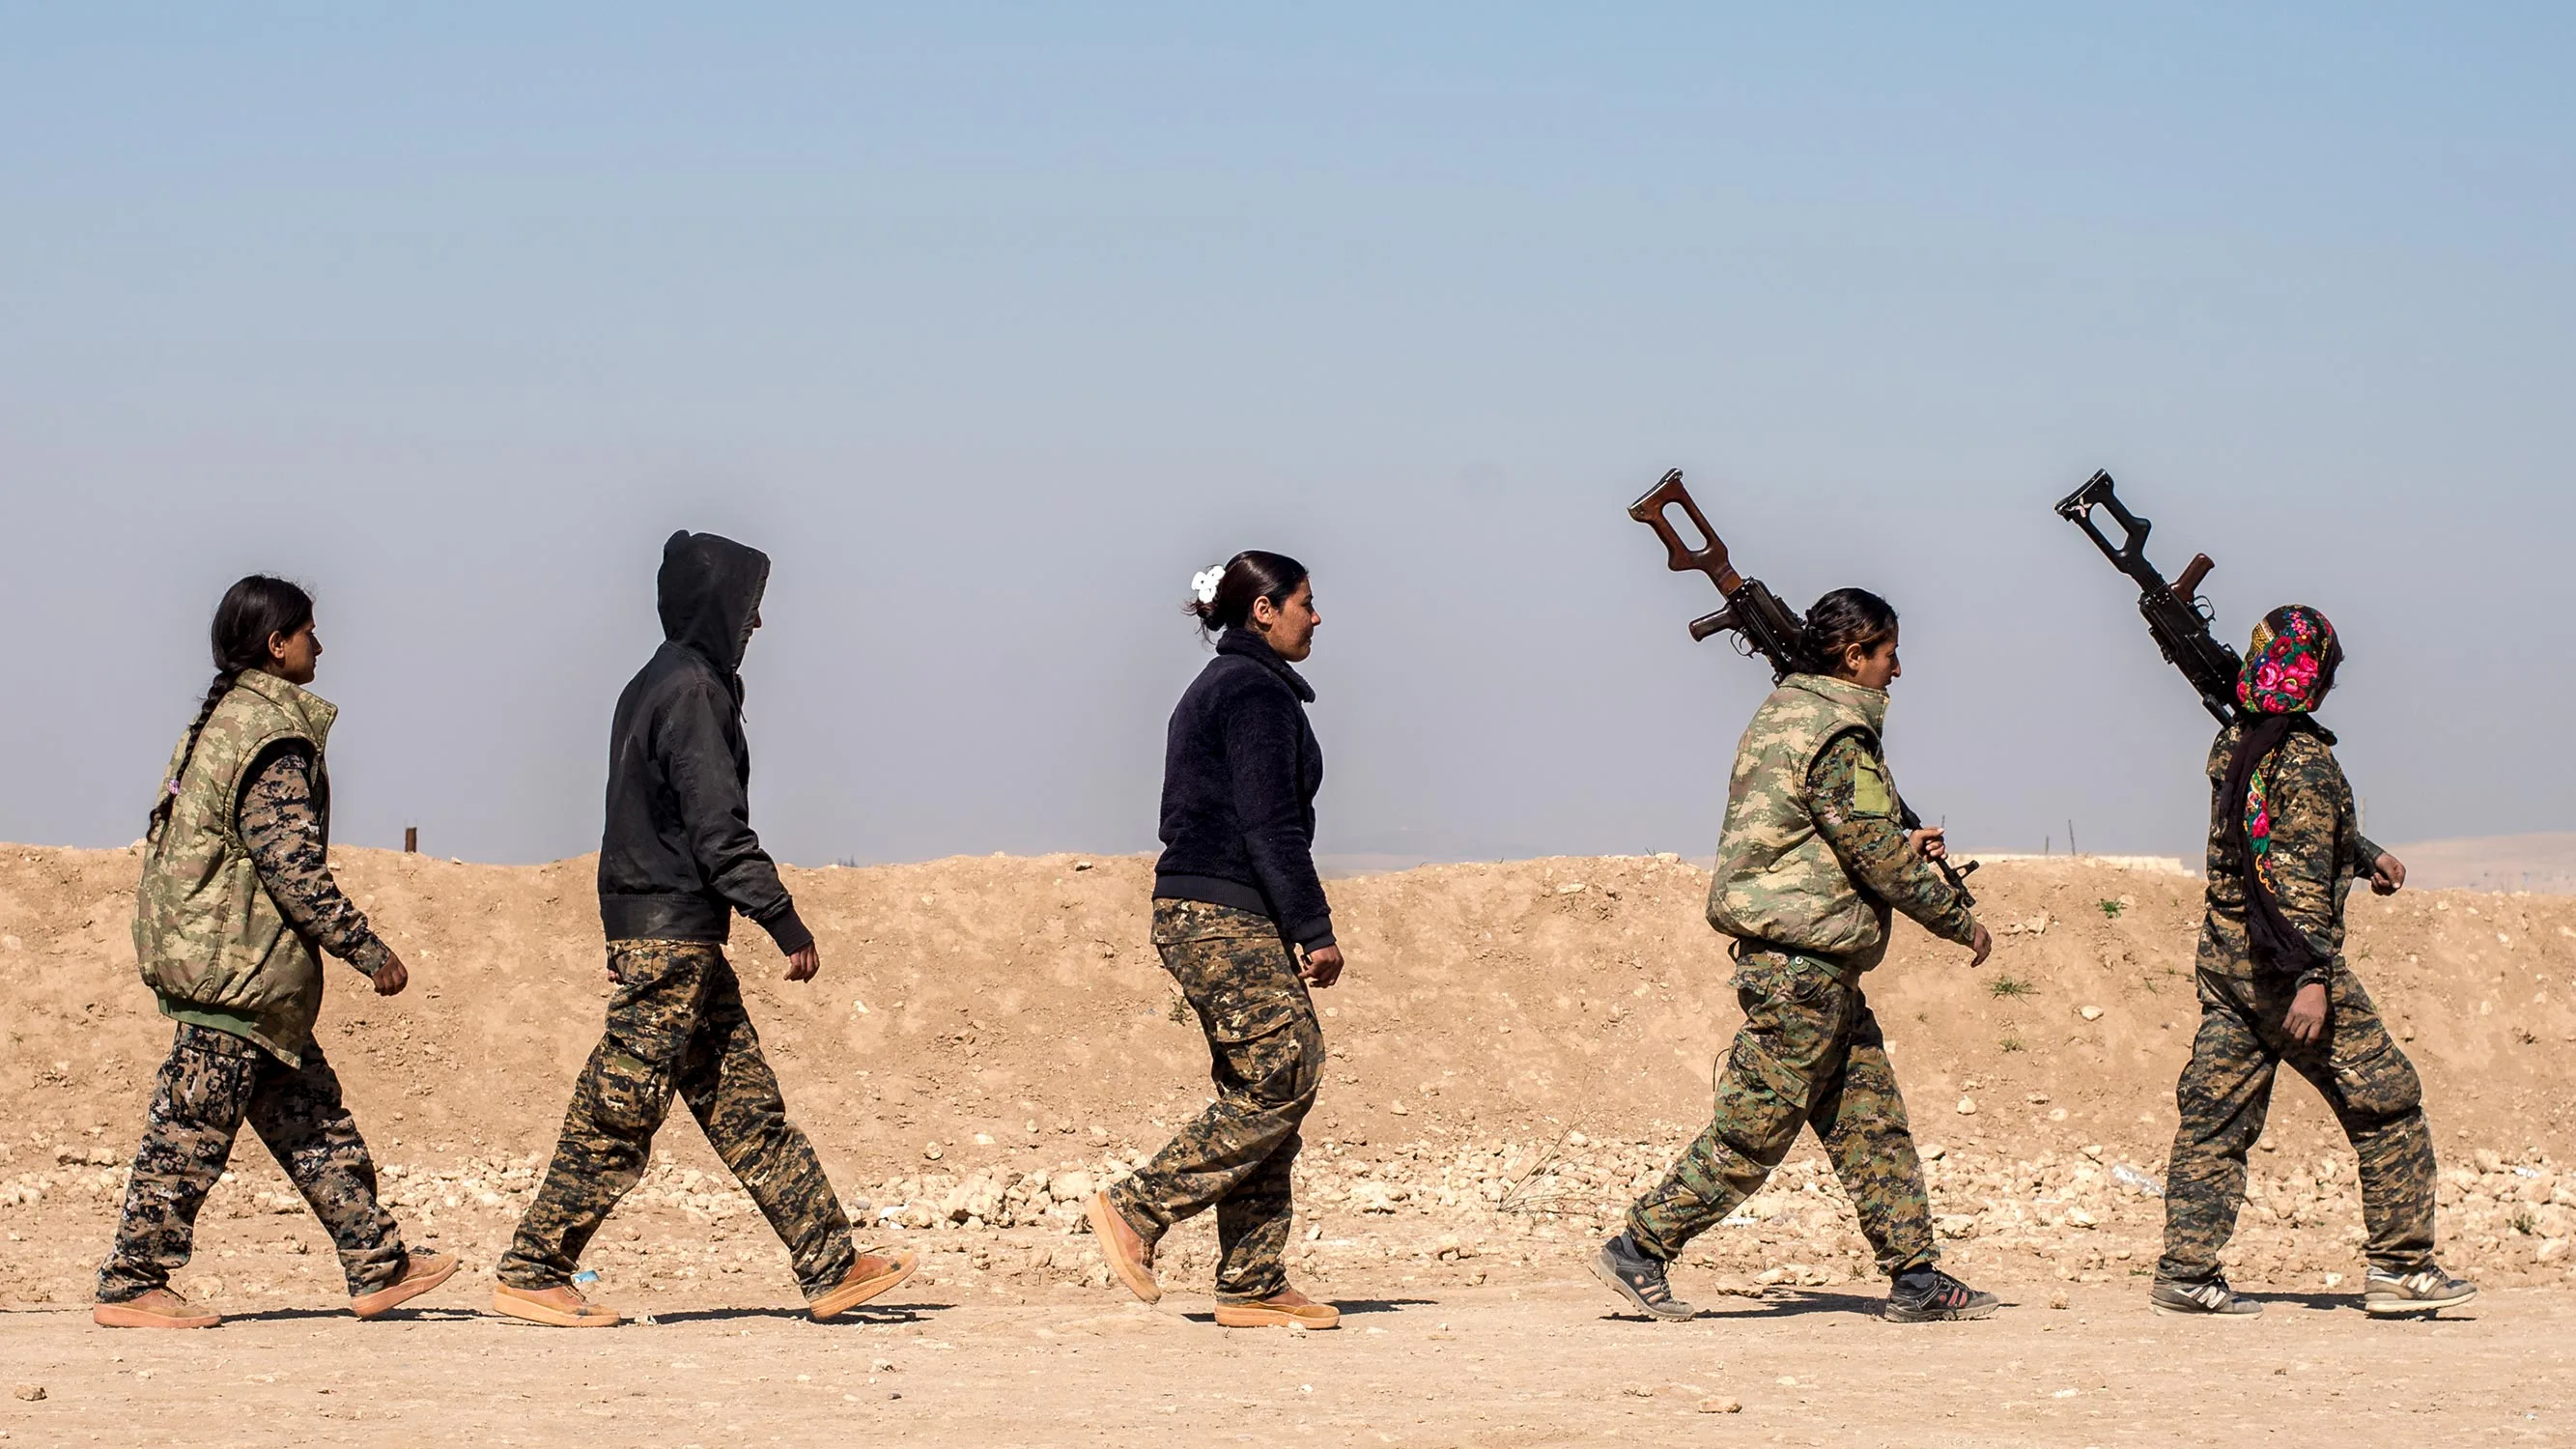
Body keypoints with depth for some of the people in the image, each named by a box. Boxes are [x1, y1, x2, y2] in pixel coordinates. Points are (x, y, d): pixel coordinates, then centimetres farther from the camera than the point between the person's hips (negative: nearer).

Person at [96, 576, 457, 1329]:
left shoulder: (222, 719, 15)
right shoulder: (273, 734, -16)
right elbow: (290, 863, -20)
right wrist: (366, 948, -14)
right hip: (235, 963, -10)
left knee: (311, 1118, 12)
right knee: (191, 1130, -5)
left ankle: (378, 1266, 16)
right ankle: (129, 1287, -1)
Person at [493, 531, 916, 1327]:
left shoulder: (656, 687, 16)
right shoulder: (690, 691, -14)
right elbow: (719, 830, -19)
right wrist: (787, 924, -16)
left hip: (676, 935, 10)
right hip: (671, 933, -10)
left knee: (749, 1108, 9)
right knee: (619, 1113, -6)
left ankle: (831, 1268, 11)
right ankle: (530, 1272, -1)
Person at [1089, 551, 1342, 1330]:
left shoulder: (1219, 687, 21)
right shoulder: (1256, 691, -10)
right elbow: (1270, 826, -16)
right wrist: (1315, 932, -14)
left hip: (1203, 916, 10)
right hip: (1227, 916, -10)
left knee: (1261, 1093, 8)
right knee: (1279, 1084, -11)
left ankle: (1252, 1286, 6)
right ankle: (1135, 1210, -9)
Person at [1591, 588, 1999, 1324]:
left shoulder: (1787, 712, 14)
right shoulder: (1834, 737, -17)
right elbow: (1881, 861, -16)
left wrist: (1902, 848, 11)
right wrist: (1960, 921, -3)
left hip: (1816, 965, 10)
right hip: (1799, 965, -10)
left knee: (1872, 1123, 10)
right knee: (1754, 1131, -4)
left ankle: (1917, 1277, 11)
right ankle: (1638, 1251, 2)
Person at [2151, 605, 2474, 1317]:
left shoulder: (2231, 745, 10)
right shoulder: (2306, 760, -16)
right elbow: (2302, 877, -21)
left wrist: (2365, 854, 22)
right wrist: (2311, 977, -23)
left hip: (2223, 957, 8)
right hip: (2284, 961, -8)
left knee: (2216, 1112, 8)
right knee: (2387, 1104, 3)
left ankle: (2185, 1271, 1)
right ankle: (2400, 1267, 4)